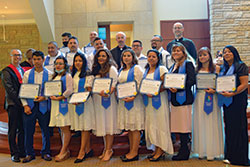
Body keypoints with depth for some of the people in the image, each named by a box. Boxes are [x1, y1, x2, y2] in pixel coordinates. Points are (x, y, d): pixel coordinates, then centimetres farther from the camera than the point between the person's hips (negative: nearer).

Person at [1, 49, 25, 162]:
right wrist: (19, 101, -15)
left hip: (23, 104, 5)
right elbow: (9, 89, -10)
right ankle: (14, 153, 9)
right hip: (13, 104, -5)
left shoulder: (23, 70, 17)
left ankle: (22, 152, 17)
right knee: (13, 130, 1)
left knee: (23, 129, 8)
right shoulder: (6, 71, -2)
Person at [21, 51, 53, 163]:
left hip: (44, 106, -1)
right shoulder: (27, 74, 5)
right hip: (30, 106, 1)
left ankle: (45, 152, 22)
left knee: (45, 130, 6)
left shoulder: (49, 74, 2)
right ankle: (30, 153, 19)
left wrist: (44, 97, -14)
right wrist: (25, 105, -5)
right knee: (28, 131, 4)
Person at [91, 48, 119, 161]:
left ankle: (109, 150, 2)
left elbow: (114, 83, -13)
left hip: (108, 99, -6)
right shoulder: (96, 70, 17)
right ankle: (106, 148, 18)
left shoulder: (111, 68, -3)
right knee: (102, 124, 9)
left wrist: (108, 93, -28)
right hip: (97, 100, 7)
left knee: (109, 123, -4)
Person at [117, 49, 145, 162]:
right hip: (123, 101, 7)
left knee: (135, 127, -5)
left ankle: (134, 153, 0)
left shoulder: (136, 68, -3)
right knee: (129, 127, 10)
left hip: (134, 100, -7)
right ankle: (131, 151, 17)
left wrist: (133, 97, -23)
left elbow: (140, 85, -12)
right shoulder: (121, 70, 18)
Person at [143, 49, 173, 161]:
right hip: (149, 101, 7)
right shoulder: (146, 70, 16)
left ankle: (161, 150, 3)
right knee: (151, 124, 8)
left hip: (159, 99, -6)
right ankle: (155, 149, 17)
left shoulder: (162, 69, -4)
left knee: (160, 124, -3)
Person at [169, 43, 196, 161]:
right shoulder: (173, 67, 21)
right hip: (174, 98, 8)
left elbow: (192, 80, -14)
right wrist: (170, 87, -1)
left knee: (184, 125, -5)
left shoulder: (188, 64, -3)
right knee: (178, 124, 8)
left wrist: (178, 88, -21)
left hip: (183, 97, -8)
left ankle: (184, 152, 3)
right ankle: (183, 150, 16)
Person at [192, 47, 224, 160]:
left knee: (211, 124, 0)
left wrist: (214, 90, -17)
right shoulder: (197, 70, 9)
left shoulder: (215, 69, 1)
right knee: (200, 124, 6)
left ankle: (212, 152, 10)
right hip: (199, 98, 3)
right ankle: (202, 151, 16)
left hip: (212, 98, -3)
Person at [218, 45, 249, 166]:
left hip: (238, 100, -7)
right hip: (226, 101, 7)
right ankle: (230, 155, 16)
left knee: (238, 127, -4)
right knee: (229, 127, 9)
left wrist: (232, 93, -22)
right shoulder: (223, 68, 17)